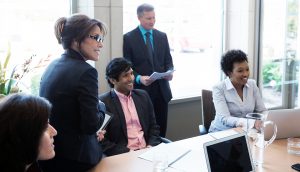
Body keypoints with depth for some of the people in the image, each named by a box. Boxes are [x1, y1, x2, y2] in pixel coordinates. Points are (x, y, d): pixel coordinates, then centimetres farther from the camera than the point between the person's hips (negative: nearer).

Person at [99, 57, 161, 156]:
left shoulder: (143, 96, 12)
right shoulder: (103, 102, -5)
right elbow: (101, 140, -6)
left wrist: (151, 146, -2)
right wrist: (127, 152, -14)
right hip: (123, 155, -4)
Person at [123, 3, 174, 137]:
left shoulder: (162, 36, 11)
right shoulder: (129, 38, -3)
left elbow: (168, 60, 14)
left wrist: (169, 71, -7)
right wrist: (139, 78, -21)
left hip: (161, 89, 4)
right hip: (141, 90, -4)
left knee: (161, 128, 8)